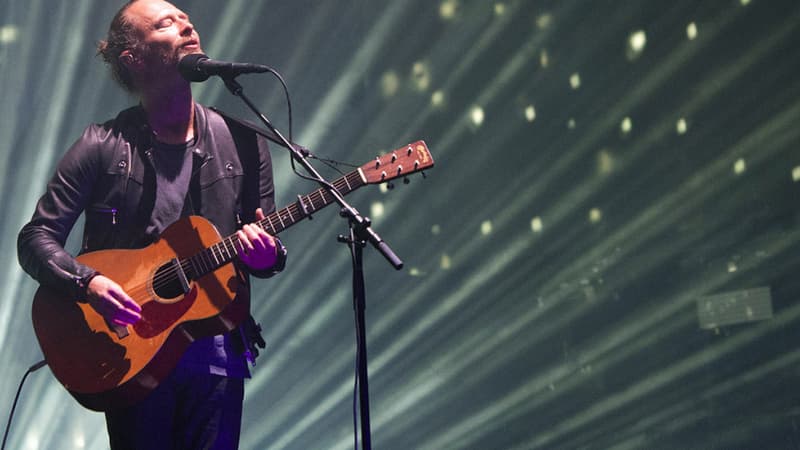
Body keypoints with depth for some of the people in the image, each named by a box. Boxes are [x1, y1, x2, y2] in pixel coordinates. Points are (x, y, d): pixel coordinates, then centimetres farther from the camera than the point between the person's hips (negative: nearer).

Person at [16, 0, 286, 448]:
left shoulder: (242, 142, 4)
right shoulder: (102, 147, -4)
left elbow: (268, 245, 9)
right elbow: (36, 238, -4)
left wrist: (265, 256, -14)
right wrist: (88, 282, -21)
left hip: (216, 351, 2)